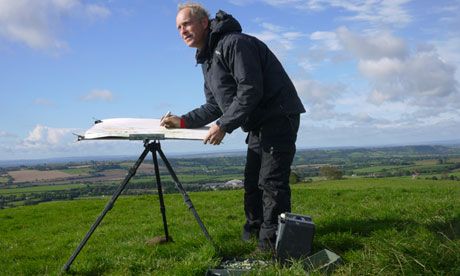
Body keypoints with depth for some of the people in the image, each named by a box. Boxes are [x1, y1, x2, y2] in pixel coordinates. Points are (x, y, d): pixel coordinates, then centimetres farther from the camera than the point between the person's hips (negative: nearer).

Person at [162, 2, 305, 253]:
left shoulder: (233, 43, -17)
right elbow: (215, 106, 15)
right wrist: (183, 121, 3)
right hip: (259, 125, 10)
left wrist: (223, 126, -25)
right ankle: (253, 233, 27)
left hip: (279, 117, -10)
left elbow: (250, 91, -25)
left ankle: (272, 242, -2)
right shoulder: (207, 59, 15)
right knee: (252, 182, 14)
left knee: (271, 180, -10)